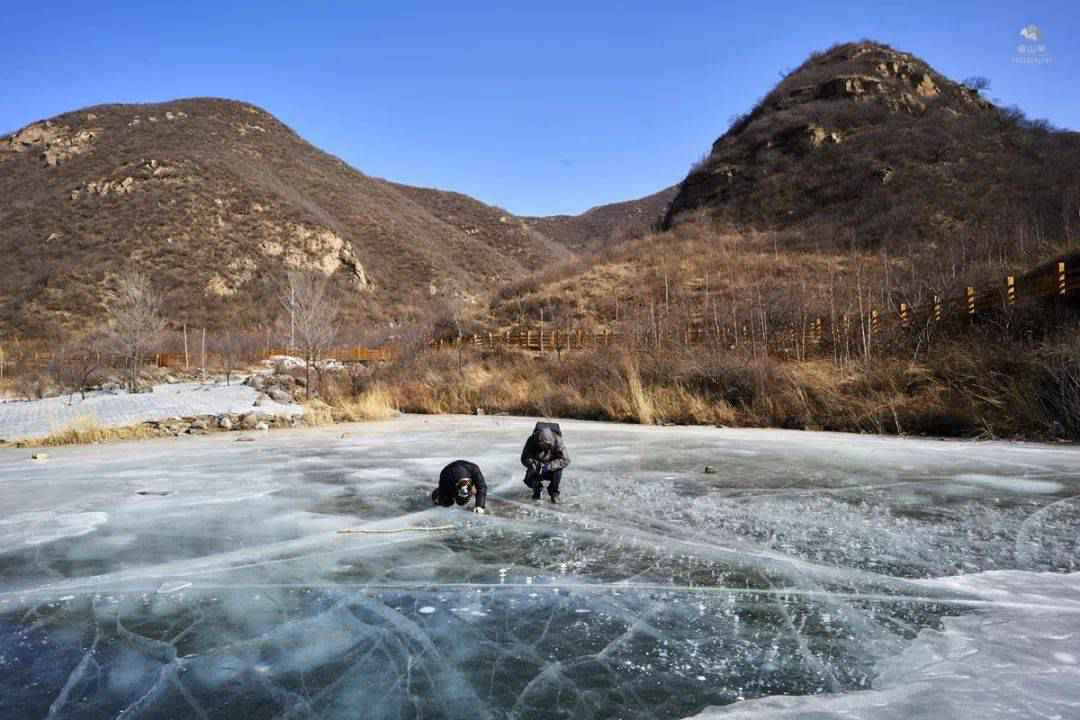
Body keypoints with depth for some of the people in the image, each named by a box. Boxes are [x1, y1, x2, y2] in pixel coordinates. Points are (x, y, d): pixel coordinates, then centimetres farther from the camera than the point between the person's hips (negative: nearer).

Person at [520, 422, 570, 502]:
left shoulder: (558, 441, -26)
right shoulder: (532, 441, -23)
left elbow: (565, 460, -29)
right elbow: (525, 458, -19)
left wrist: (548, 466, -40)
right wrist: (535, 465, -40)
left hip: (551, 470, -1)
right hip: (537, 469, 1)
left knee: (558, 468, -33)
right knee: (529, 480, -26)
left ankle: (554, 492, -9)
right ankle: (537, 489, 13)